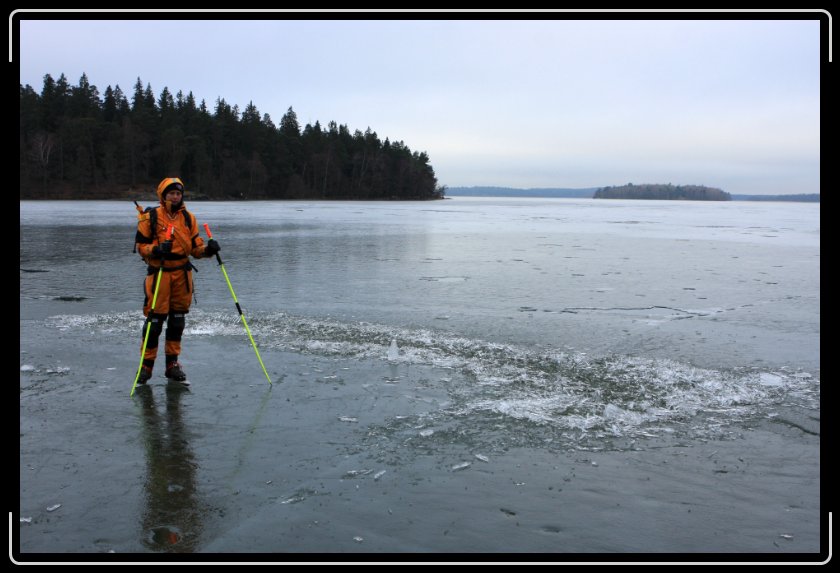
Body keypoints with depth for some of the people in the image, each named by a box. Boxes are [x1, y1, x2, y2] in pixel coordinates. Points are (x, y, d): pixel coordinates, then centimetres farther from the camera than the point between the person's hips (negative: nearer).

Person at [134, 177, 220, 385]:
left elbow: (195, 248, 7)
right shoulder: (151, 217, -3)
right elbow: (140, 246, -1)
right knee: (155, 320, -6)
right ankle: (146, 365, 8)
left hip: (182, 274, 4)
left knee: (177, 320, 10)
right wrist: (156, 249, -21)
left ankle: (172, 364, 21)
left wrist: (208, 248, -14)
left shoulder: (189, 218, 9)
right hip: (159, 273, -4)